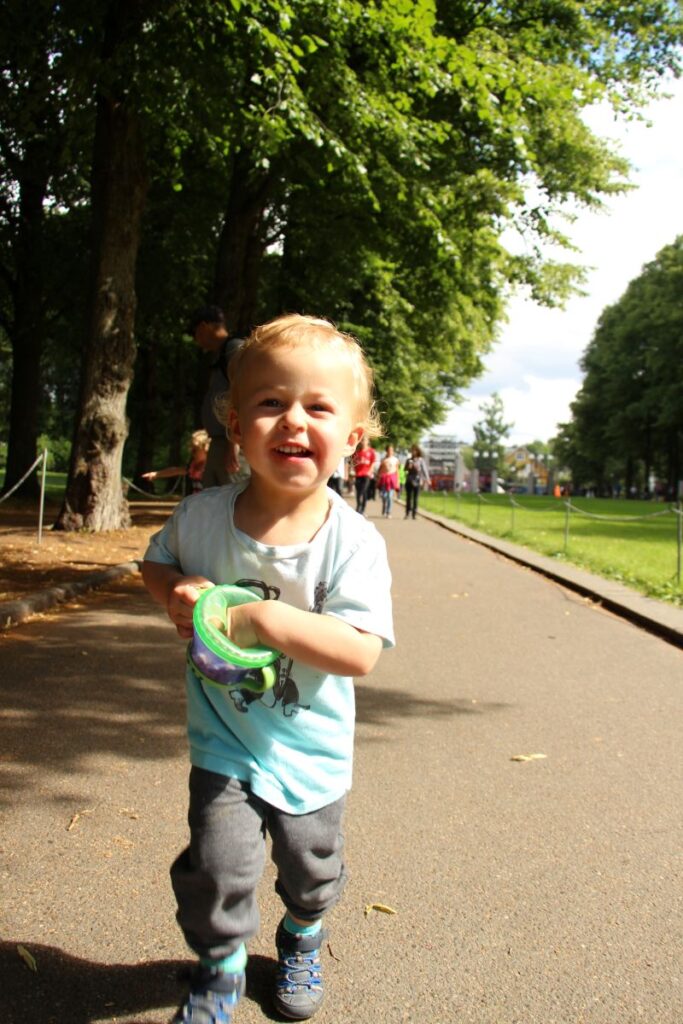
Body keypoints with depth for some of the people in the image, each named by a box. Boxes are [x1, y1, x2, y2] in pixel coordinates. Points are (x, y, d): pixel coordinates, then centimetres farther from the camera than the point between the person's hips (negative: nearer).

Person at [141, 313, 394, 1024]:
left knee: (311, 869, 19)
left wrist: (263, 619, -37)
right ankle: (219, 967, 30)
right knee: (217, 864, -3)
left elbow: (360, 652, -30)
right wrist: (177, 593, -16)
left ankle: (301, 938, 54)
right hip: (223, 739, 1)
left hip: (310, 750, 0)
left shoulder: (353, 542, -23)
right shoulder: (202, 516, -14)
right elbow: (156, 561, 6)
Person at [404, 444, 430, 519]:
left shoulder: (421, 460, 0)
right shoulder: (408, 460, 10)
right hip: (409, 480, 3)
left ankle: (414, 514, 2)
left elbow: (424, 470, -5)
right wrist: (408, 467, -9)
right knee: (408, 497, 2)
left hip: (417, 481, -3)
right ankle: (407, 513, 7)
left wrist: (427, 479, -17)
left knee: (415, 498, -1)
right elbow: (405, 469, 14)